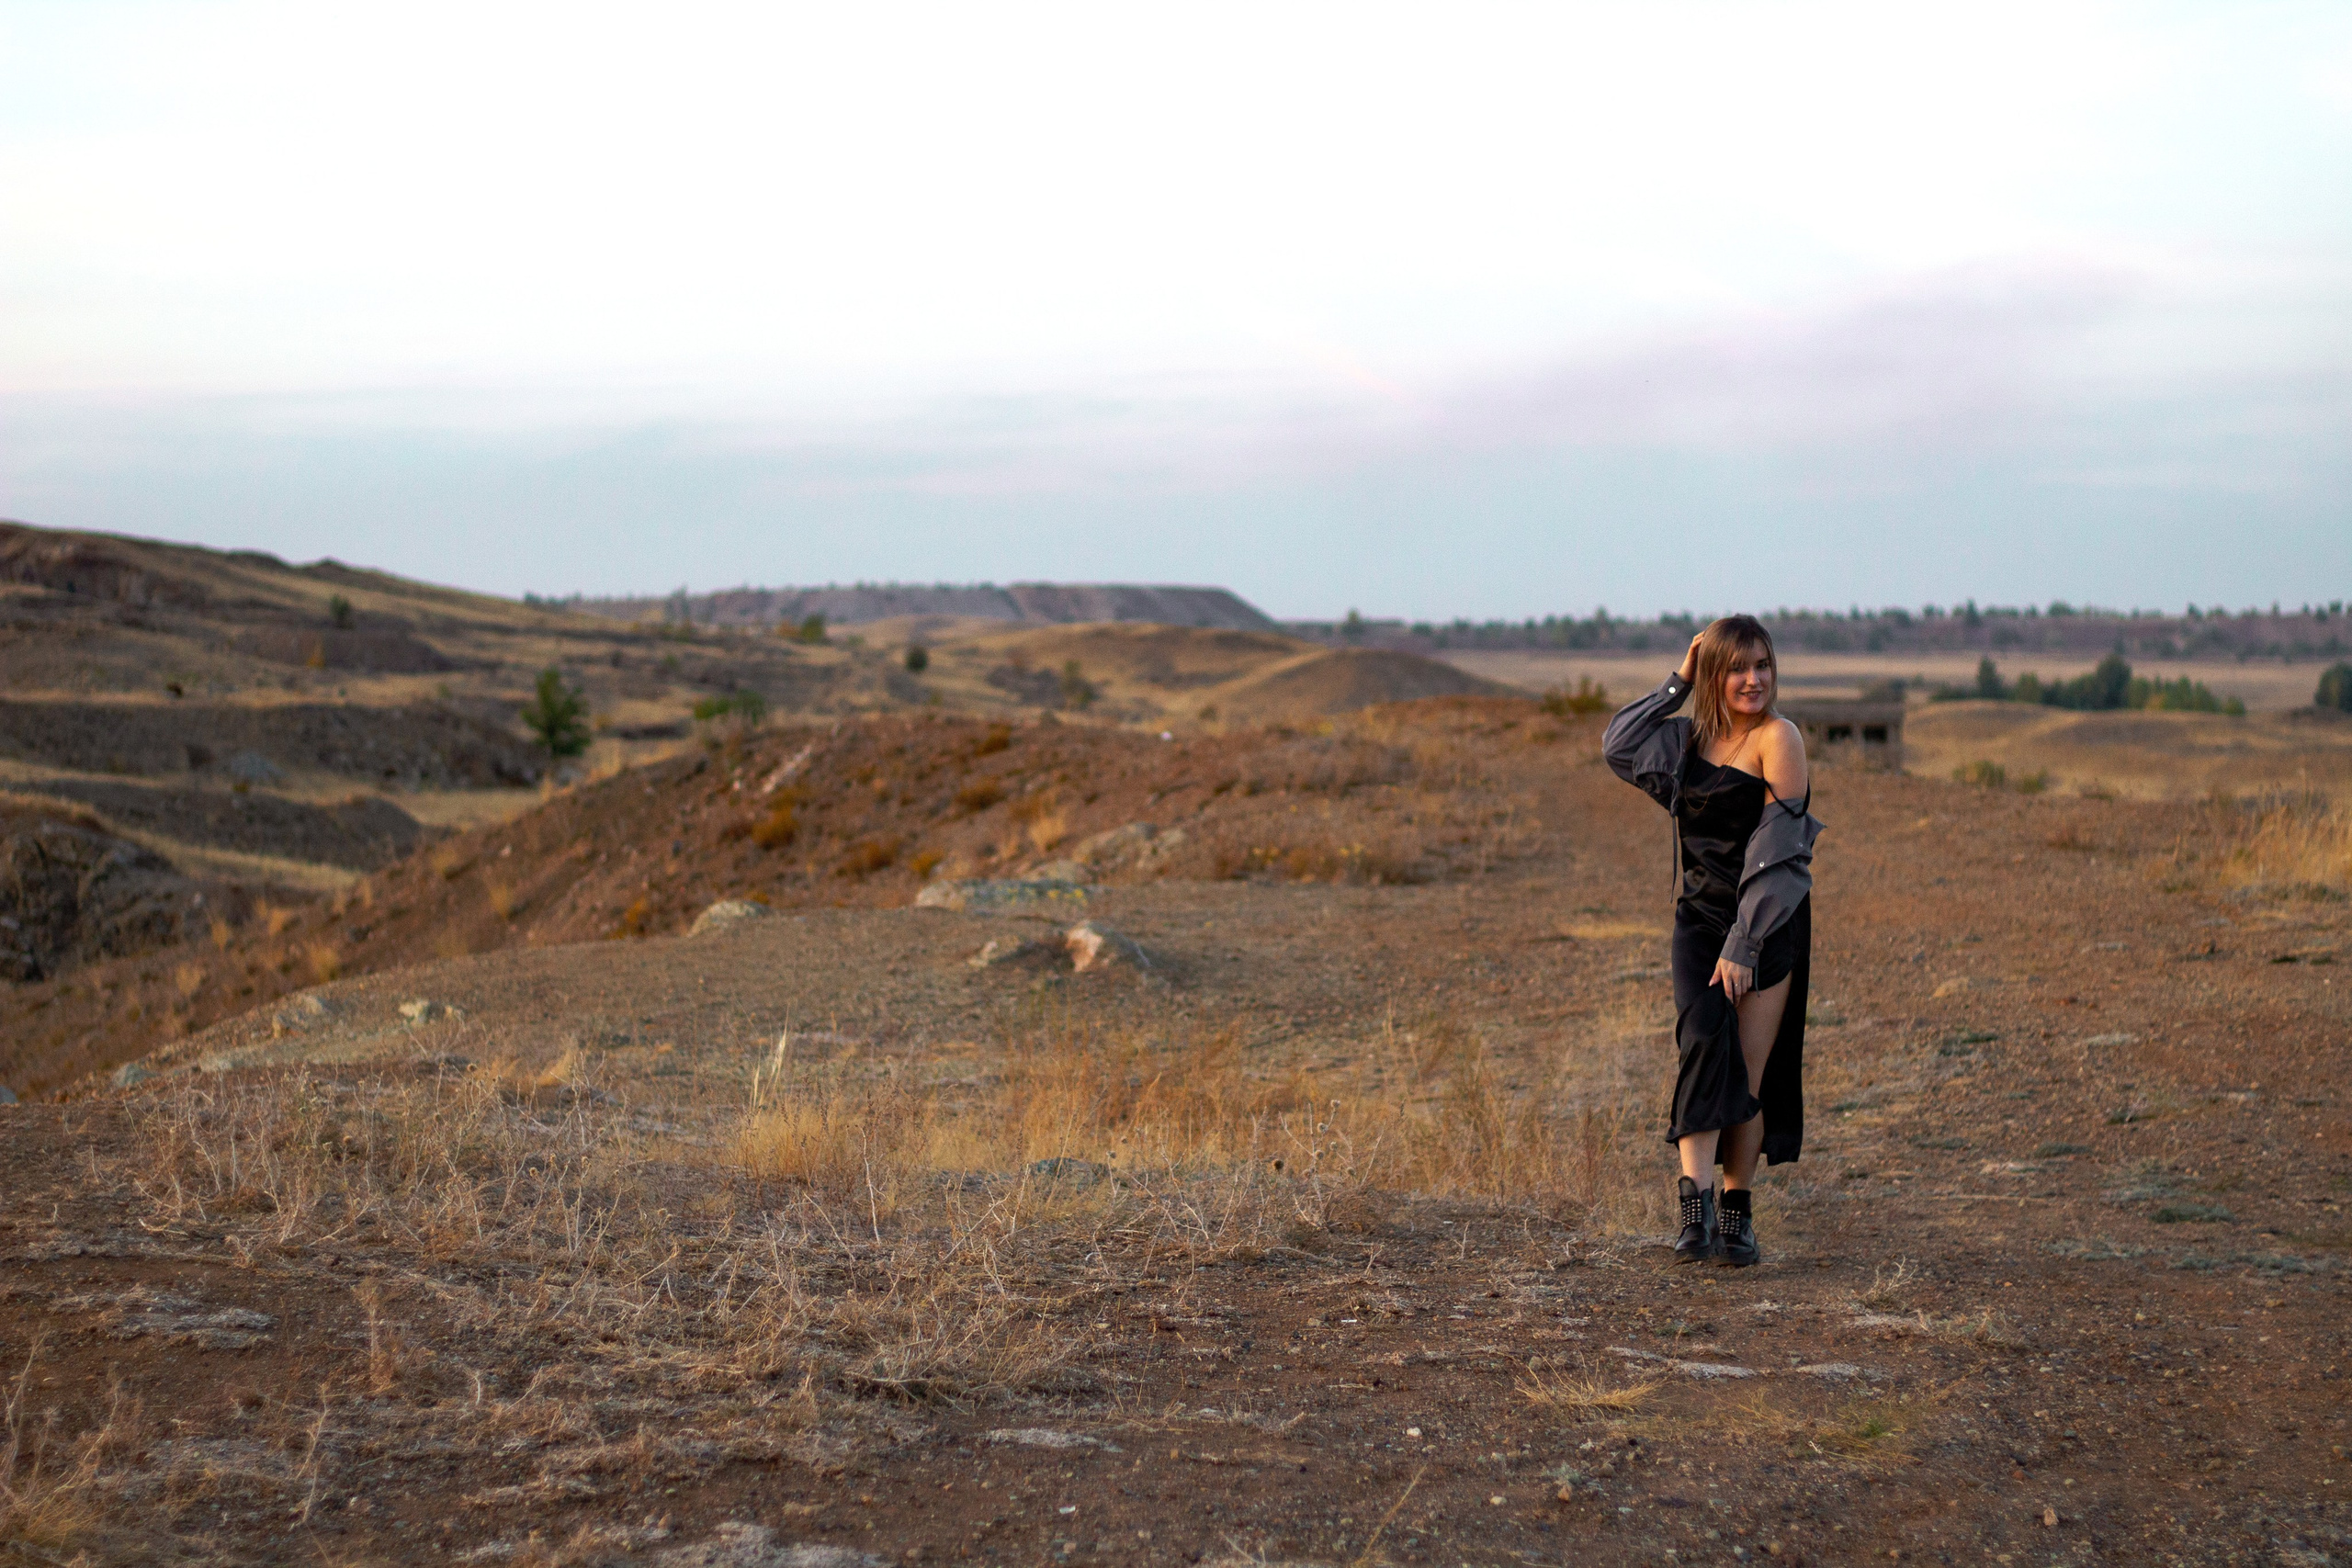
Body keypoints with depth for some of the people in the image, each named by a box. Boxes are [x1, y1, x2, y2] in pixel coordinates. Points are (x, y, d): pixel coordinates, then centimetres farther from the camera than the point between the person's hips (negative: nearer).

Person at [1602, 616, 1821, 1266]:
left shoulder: (1779, 738, -10)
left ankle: (1737, 1214, 12)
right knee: (1703, 1041, -18)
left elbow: (1776, 849, -15)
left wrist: (1743, 944, -20)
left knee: (1747, 1073, -2)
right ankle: (1695, 1209, -26)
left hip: (1769, 926, -4)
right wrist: (1677, 684, 7)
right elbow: (1618, 746, 15)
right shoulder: (1692, 738, 9)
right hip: (1699, 920, 4)